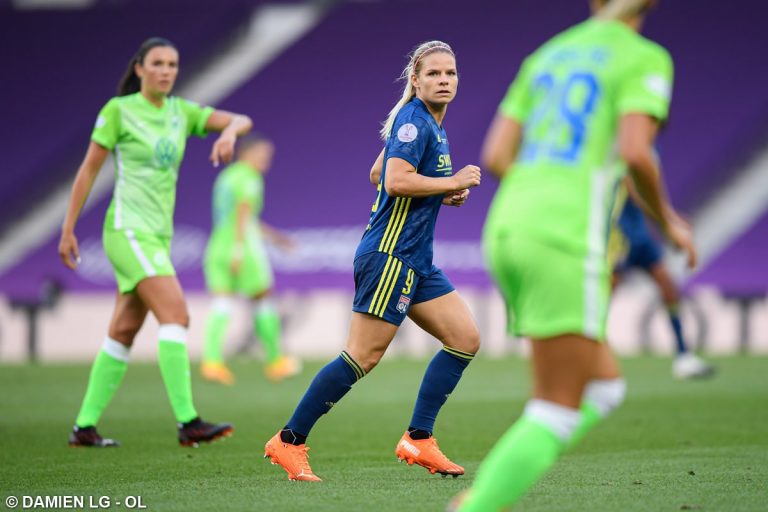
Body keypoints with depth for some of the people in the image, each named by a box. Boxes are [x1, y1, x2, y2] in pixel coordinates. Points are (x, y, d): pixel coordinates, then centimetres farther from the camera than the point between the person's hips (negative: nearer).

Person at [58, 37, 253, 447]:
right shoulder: (118, 110, -5)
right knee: (176, 315, -20)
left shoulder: (181, 112, 11)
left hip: (158, 235, 7)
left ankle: (85, 427, 14)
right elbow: (88, 170, -2)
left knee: (123, 332, 8)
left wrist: (229, 132, -23)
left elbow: (241, 120, 1)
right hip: (127, 229, -7)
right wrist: (67, 230, -3)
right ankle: (187, 422, -25)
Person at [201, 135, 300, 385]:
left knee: (221, 307, -5)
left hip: (217, 247, 7)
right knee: (263, 301, 8)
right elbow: (242, 214, -19)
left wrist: (271, 234, 34)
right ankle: (275, 361, 16)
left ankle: (212, 360, -24)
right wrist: (239, 249, -27)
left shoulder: (225, 177, 20)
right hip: (243, 249, -7)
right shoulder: (250, 178, -7)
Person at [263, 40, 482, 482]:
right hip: (390, 255, -10)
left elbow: (378, 174, 26)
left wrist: (440, 193, 16)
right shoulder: (413, 120, -13)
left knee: (466, 338, 5)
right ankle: (289, 442, -3)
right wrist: (453, 182, -15)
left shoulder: (429, 125, 16)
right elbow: (396, 181, -25)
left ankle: (418, 440, 7)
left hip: (416, 262, 10)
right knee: (363, 357, -10)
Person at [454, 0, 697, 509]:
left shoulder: (547, 57, 20)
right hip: (567, 243, -8)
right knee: (558, 413, -4)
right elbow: (635, 153, -16)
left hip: (507, 230, 8)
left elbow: (495, 156, 14)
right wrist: (668, 222, 1)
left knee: (605, 387, 15)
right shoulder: (645, 58, 0)